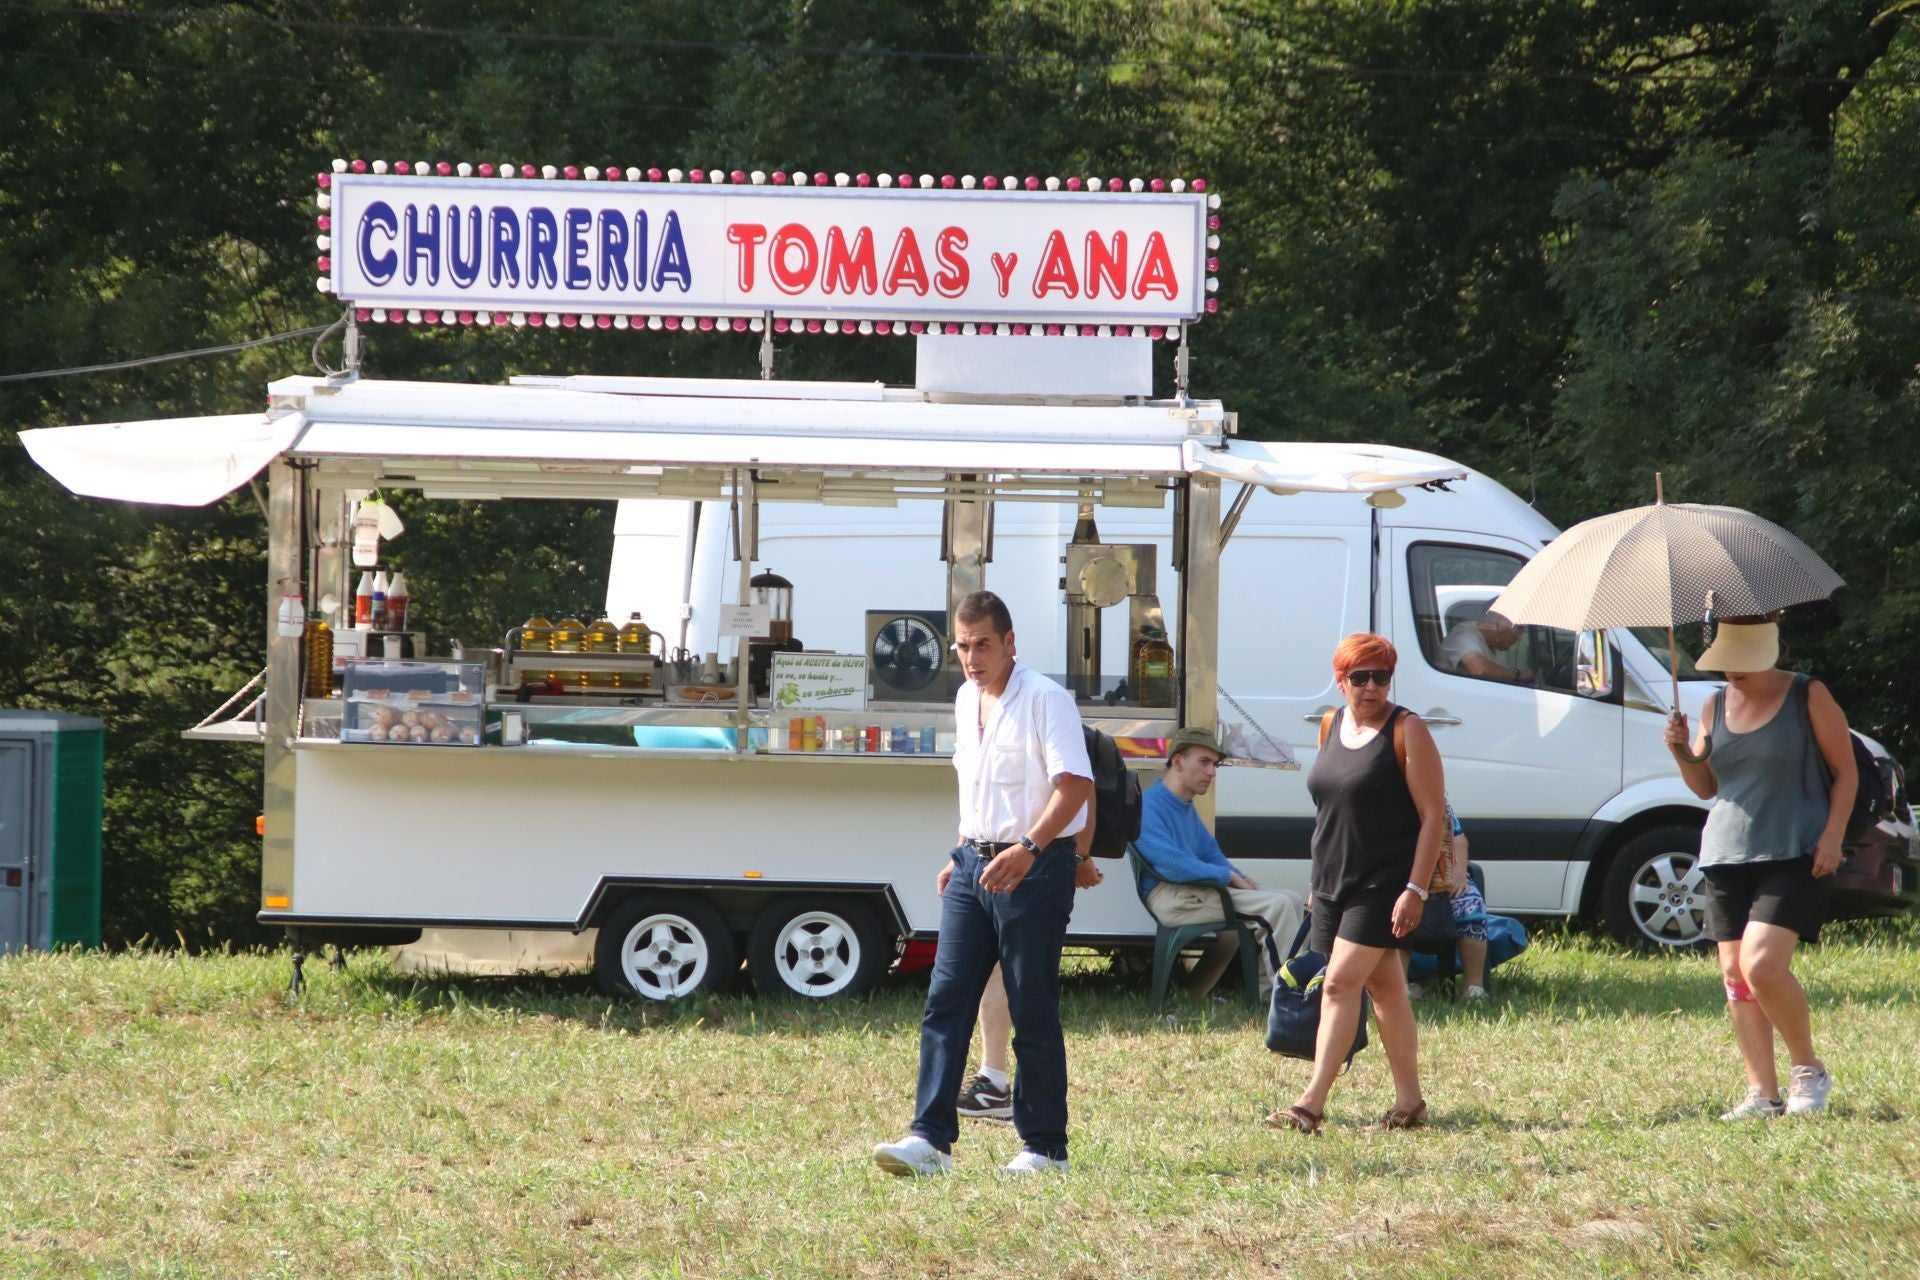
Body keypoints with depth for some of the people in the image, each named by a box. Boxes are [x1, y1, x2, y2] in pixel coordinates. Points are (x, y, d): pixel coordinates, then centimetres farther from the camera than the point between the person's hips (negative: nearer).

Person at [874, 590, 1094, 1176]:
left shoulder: (1046, 700, -12)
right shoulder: (966, 700, 13)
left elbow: (1076, 785, -21)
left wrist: (1028, 848, -31)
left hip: (1034, 869, -7)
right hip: (975, 864, 7)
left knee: (1033, 1012, -3)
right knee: (945, 1002, -2)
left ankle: (1045, 1147, 5)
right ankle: (931, 1138, -5)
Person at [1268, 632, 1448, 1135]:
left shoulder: (1407, 732, -9)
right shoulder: (1333, 727, 12)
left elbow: (1433, 815, -11)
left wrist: (1415, 890, -18)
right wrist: (1318, 881, 20)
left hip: (1383, 884, -7)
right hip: (1333, 884, 7)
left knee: (1340, 983, -15)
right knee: (1383, 986, 12)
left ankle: (1312, 1102, -20)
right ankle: (1409, 1100, 18)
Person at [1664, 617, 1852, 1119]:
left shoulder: (1808, 697, -3)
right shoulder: (1716, 706, 12)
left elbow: (1845, 771, 0)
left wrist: (1832, 836, -11)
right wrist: (1681, 752, -1)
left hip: (1794, 856, -6)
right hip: (1727, 854, 6)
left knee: (1762, 965, -19)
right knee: (1735, 974, 0)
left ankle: (1809, 1071, -1)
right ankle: (1762, 1092, 5)